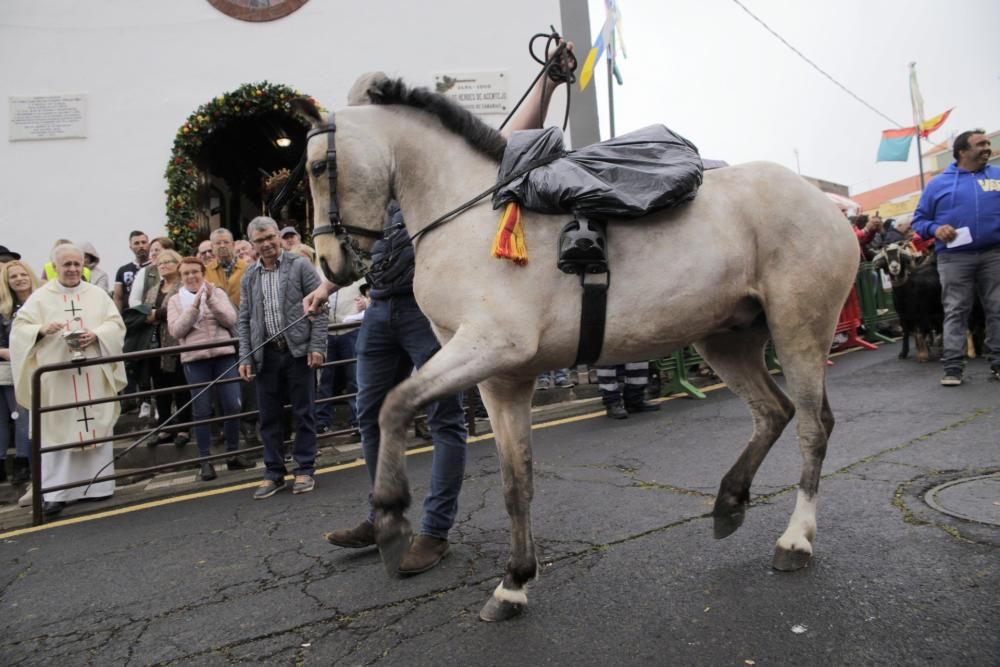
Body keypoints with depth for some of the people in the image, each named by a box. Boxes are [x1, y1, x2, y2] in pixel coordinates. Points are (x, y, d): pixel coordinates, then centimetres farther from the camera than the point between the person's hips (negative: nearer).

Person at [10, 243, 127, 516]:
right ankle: (55, 493, 2)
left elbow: (116, 324, 6)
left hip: (95, 376, 2)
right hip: (56, 377, -2)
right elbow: (19, 328, 1)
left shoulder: (97, 294, 10)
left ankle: (98, 485, 16)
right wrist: (42, 330, -19)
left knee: (98, 427, 5)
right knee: (57, 432, -2)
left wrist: (97, 334, -13)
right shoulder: (40, 297, 5)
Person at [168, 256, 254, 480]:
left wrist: (211, 299, -12)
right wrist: (195, 305, -11)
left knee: (233, 406, -1)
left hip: (224, 355, 1)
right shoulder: (175, 300, 8)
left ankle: (233, 455, 13)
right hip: (194, 359, 0)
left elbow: (231, 320, -4)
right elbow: (176, 330, -5)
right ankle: (206, 461, 10)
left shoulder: (217, 293, 9)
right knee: (202, 411, 2)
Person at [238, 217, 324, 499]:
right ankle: (274, 473, 19)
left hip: (298, 351, -4)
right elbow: (244, 320, 13)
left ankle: (305, 470, 15)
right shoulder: (249, 277, 12)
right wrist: (245, 358, 4)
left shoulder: (300, 266, -1)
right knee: (269, 416, 8)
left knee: (303, 412, 3)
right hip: (266, 354, 4)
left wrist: (317, 346, -11)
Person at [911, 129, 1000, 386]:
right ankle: (953, 367, -2)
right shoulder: (938, 183, 8)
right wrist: (935, 229, -11)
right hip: (954, 258, -2)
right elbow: (919, 220, 9)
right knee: (955, 312, -2)